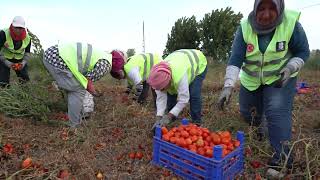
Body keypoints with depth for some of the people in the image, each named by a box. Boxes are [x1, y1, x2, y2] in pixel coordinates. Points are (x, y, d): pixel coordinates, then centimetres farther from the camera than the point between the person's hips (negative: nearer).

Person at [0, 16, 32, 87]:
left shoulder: (27, 38, -10)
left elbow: (27, 52, 3)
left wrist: (24, 62, -13)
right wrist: (6, 62, -27)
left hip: (20, 60, 4)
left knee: (25, 79, 8)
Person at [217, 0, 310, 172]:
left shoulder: (291, 24, -21)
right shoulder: (245, 27, -19)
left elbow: (303, 52, -7)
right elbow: (235, 59, -26)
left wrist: (290, 69, -26)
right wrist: (228, 86, -38)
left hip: (280, 78, -2)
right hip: (250, 79, 3)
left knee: (277, 111, -21)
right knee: (247, 112, 14)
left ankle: (282, 154, -4)